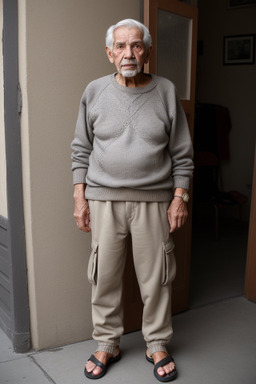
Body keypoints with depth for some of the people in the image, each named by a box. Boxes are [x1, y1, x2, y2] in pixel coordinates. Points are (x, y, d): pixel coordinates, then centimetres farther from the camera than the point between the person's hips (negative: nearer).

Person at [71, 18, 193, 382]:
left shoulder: (166, 91, 1)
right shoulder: (95, 91, 3)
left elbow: (182, 153, 4)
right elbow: (81, 150, 6)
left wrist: (180, 198, -2)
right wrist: (80, 197, 1)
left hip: (154, 201, 0)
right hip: (104, 200, 1)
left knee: (156, 278, 8)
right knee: (104, 277, 9)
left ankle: (157, 345, 30)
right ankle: (107, 344, 30)